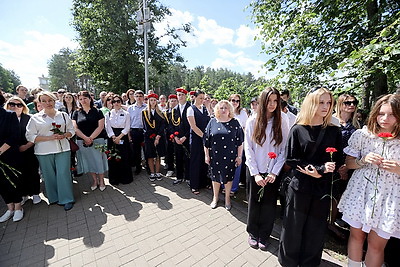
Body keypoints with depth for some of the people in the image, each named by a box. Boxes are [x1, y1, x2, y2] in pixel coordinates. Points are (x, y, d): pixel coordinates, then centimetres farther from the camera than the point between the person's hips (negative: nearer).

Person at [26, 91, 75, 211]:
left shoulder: (64, 115, 8)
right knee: (49, 176, 8)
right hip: (44, 152, 0)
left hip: (62, 150, 0)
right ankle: (54, 198, 26)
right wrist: (49, 138, -14)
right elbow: (30, 136, -1)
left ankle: (67, 199, 9)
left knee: (63, 174, -2)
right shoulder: (35, 118, 3)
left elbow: (71, 130, 11)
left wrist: (64, 135, -10)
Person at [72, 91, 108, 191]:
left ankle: (101, 181, 17)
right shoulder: (76, 113, 7)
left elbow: (100, 126, -6)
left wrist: (91, 138, -14)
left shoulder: (97, 111, 1)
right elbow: (75, 128, 0)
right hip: (82, 142, 3)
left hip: (97, 140, -2)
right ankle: (94, 180, 26)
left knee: (99, 160, 2)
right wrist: (85, 138, -14)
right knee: (88, 161, 10)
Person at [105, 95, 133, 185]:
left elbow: (127, 127, -2)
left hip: (123, 138, -1)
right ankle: (114, 179, 16)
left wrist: (119, 137, -12)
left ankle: (125, 178, 13)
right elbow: (108, 127, 2)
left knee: (124, 158, 0)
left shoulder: (126, 114, 3)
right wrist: (114, 137, -11)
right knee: (112, 158, 3)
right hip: (112, 138, 2)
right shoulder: (108, 114, 8)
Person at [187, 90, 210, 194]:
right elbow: (193, 126, -13)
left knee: (205, 160, 10)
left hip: (206, 138, 5)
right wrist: (203, 136, -15)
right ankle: (194, 186, 19)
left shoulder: (205, 108, 11)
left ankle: (203, 182, 29)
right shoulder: (191, 109, -5)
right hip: (196, 138, -5)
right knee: (195, 161, 4)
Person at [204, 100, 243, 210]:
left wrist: (239, 156, -2)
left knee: (228, 176, 12)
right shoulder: (213, 122, 0)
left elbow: (240, 141, 0)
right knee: (215, 176, 13)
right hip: (215, 156, 1)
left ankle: (227, 198, 34)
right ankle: (215, 197, 35)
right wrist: (206, 155, 0)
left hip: (230, 156, 0)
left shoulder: (234, 123, -1)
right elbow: (206, 140, 1)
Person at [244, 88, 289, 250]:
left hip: (273, 173, 1)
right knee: (254, 203, 14)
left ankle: (264, 235, 37)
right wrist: (255, 173, -10)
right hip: (255, 171, -1)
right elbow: (248, 148, -7)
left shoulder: (281, 122, -2)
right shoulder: (252, 121, -6)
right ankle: (253, 233, 38)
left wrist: (274, 172, -10)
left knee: (269, 205, 13)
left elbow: (284, 150, -3)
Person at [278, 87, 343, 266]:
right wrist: (313, 172, -17)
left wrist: (319, 170, -15)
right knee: (293, 228, 10)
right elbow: (290, 159, -8)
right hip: (299, 187, -2)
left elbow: (338, 161, 1)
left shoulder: (334, 131, 2)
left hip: (322, 189, 2)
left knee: (315, 231, 15)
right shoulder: (298, 130, -6)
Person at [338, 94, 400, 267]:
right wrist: (364, 160, -15)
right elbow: (349, 164, 3)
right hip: (360, 193, 1)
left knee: (376, 244, 11)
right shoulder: (362, 134, -2)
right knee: (356, 235, 16)